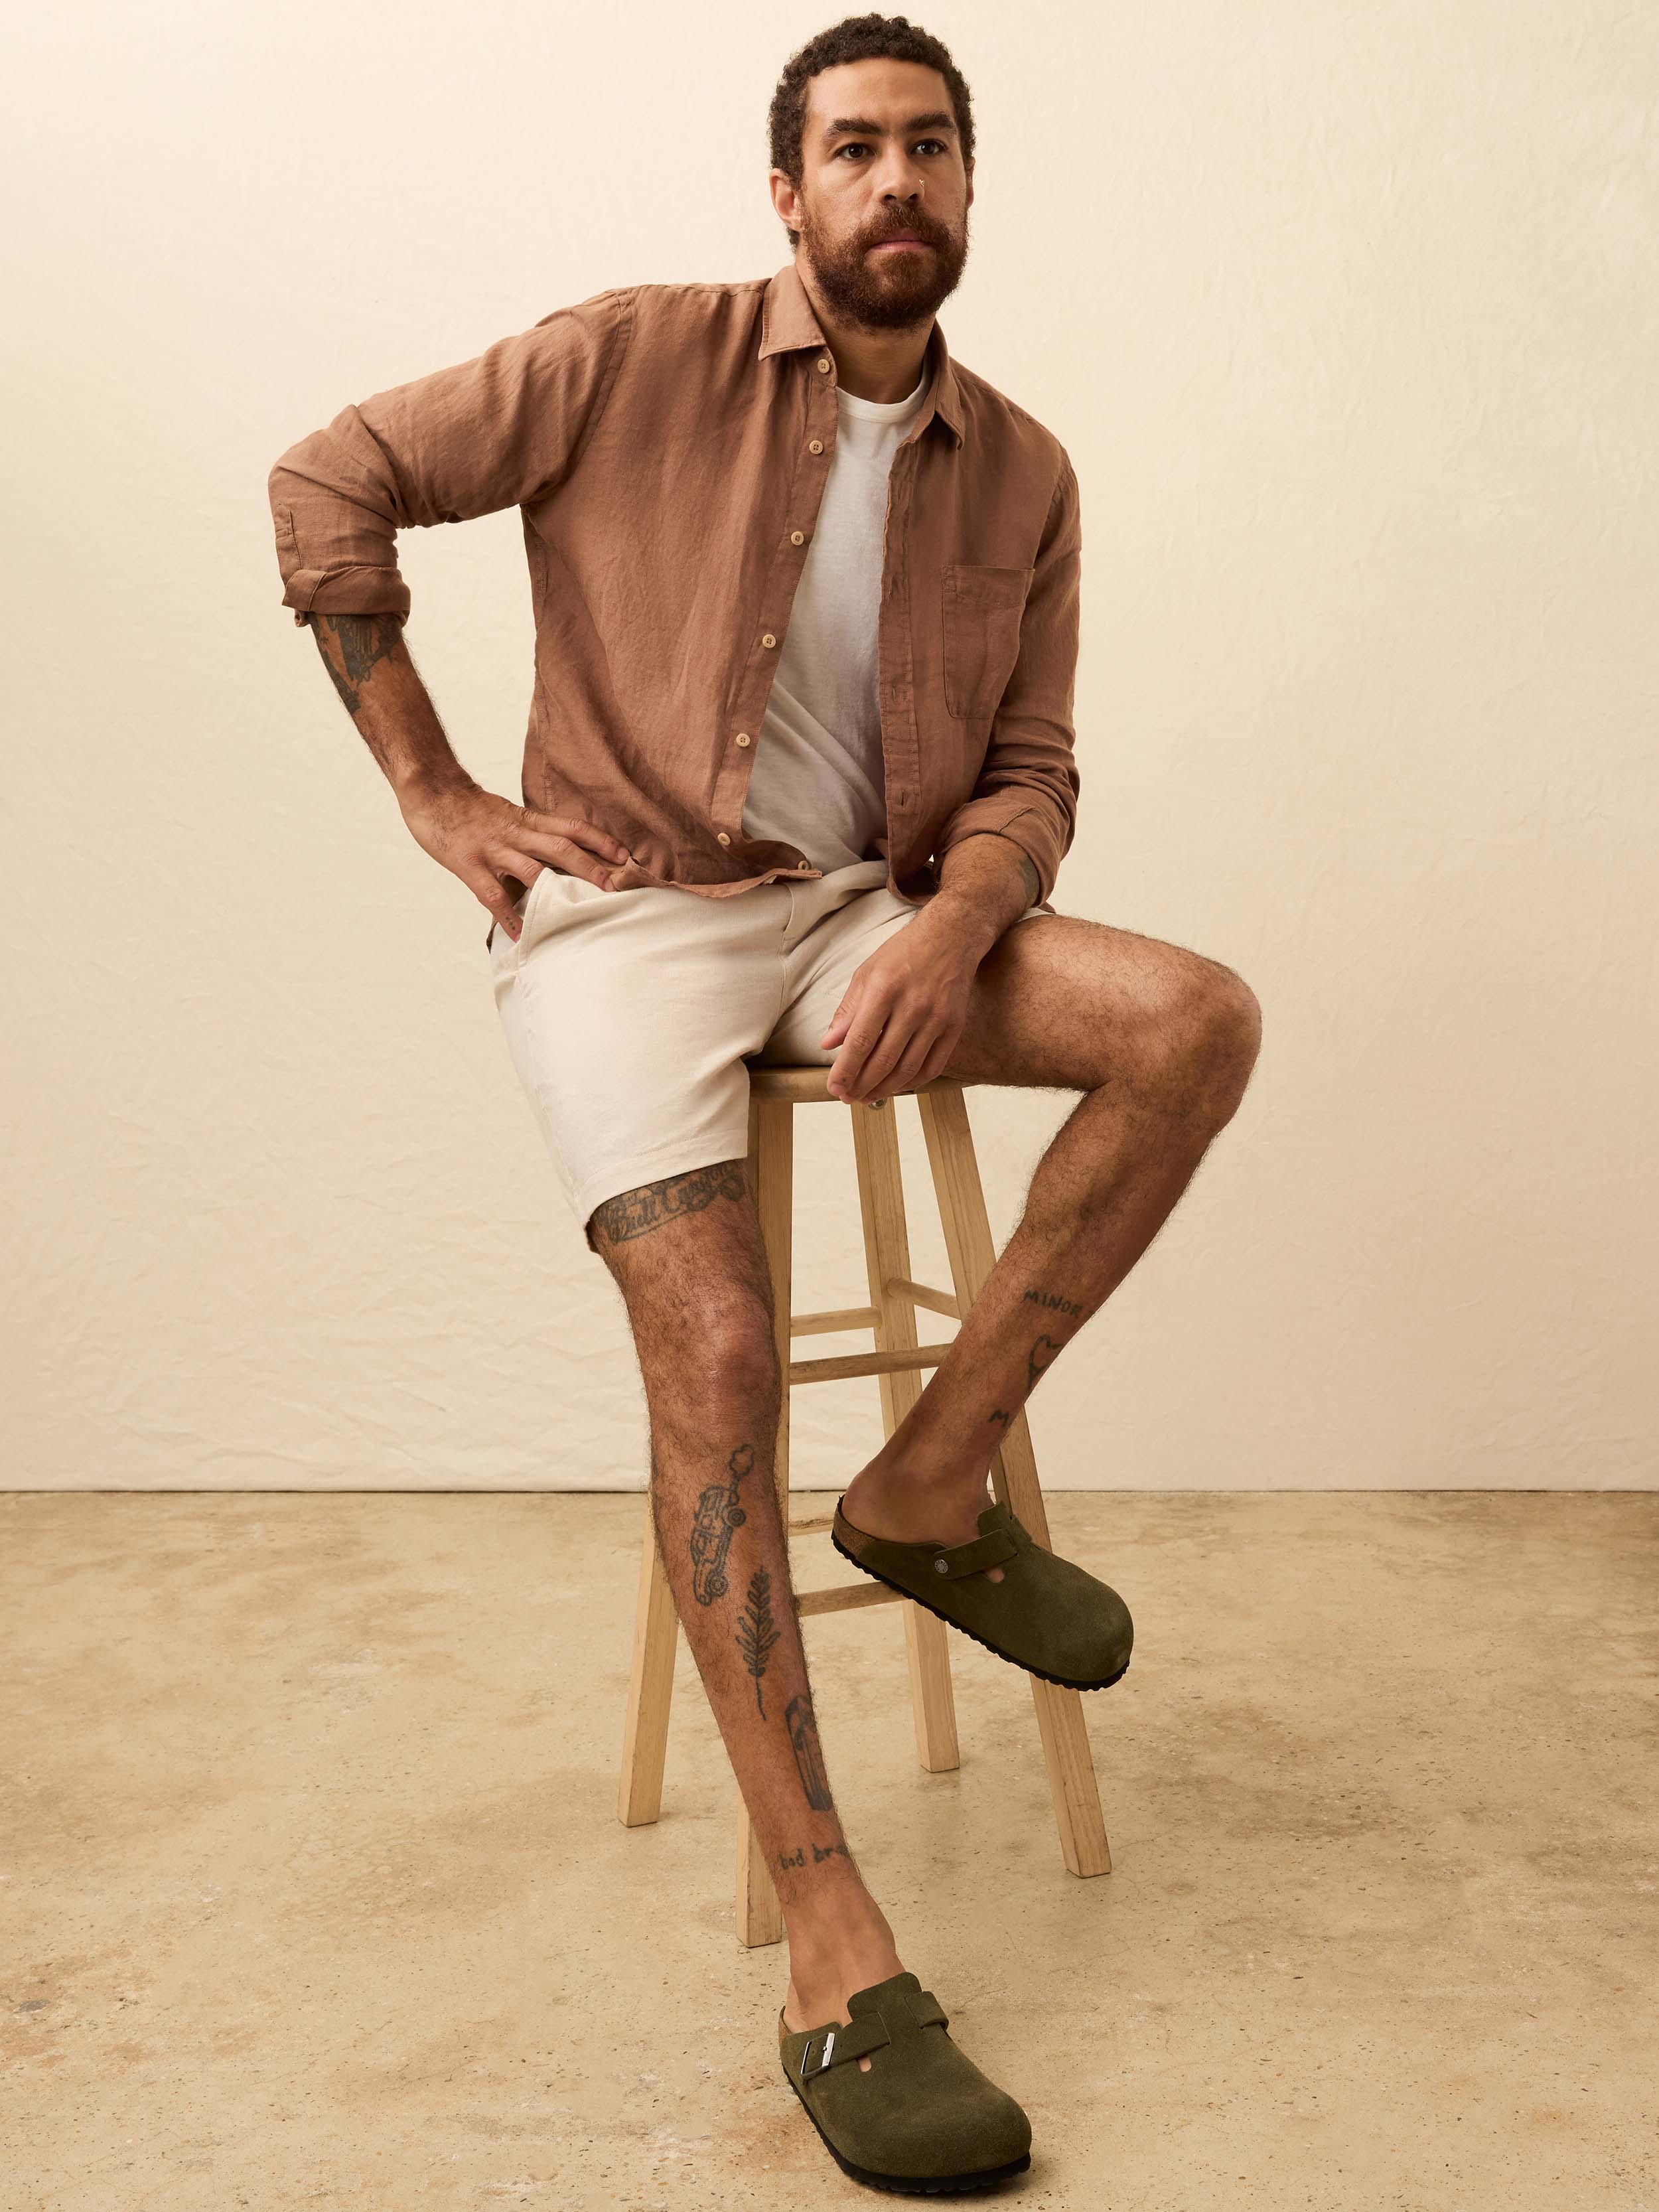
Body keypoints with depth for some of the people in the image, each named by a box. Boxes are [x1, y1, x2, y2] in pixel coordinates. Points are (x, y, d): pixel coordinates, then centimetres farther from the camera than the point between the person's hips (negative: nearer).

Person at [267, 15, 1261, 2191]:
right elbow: (331, 485, 1)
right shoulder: (638, 359, -2)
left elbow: (1029, 769, 8)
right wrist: (439, 794, -4)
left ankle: (932, 1486, -9)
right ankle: (835, 1949, -18)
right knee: (716, 1351, -23)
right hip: (626, 907, -4)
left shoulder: (1021, 475, 9)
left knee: (1198, 1018, -19)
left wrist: (955, 927, -15)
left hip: (874, 916, 4)